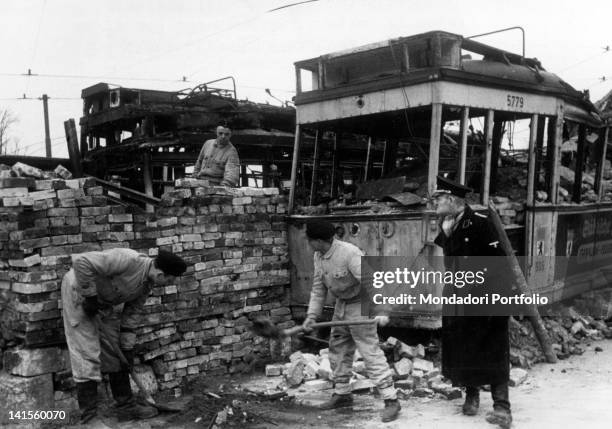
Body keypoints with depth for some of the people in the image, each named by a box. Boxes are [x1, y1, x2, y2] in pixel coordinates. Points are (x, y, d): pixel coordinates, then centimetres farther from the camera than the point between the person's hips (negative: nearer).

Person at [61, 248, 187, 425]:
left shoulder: (147, 283, -5)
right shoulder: (128, 260, -33)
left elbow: (131, 313, 4)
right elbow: (81, 261, -37)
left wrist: (127, 347, 4)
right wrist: (90, 296, -28)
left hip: (105, 303, 8)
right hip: (79, 294, -8)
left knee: (115, 353, 11)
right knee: (87, 355, -9)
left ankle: (126, 405, 22)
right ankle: (89, 417, -1)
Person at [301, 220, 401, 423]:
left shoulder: (349, 253, -28)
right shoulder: (319, 256, -2)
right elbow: (319, 288, 6)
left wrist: (381, 311, -43)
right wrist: (312, 315, -2)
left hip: (360, 305, -8)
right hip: (341, 305, 8)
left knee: (370, 352, -9)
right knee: (338, 350, 15)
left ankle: (391, 401, -3)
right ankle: (342, 394, 30)